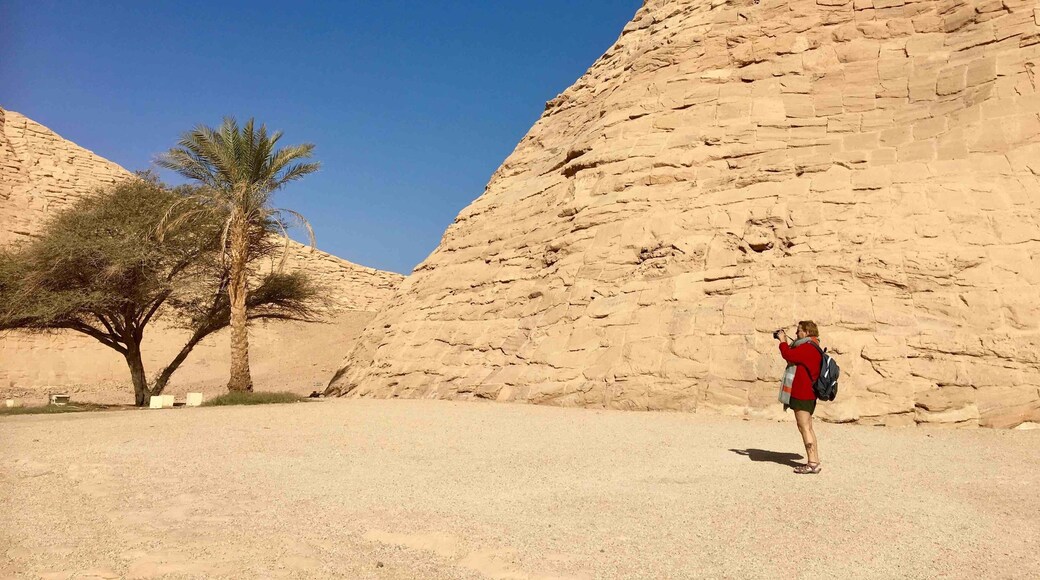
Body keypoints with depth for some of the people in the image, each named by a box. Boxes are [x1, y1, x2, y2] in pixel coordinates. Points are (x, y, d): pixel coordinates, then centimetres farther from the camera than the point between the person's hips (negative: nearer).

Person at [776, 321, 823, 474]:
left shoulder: (808, 348, -17)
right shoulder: (809, 348, 18)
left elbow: (788, 355, -22)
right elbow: (792, 356, 23)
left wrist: (783, 341, -7)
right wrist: (785, 342, 14)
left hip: (803, 395, -11)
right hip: (806, 394, 11)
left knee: (804, 427, -9)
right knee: (807, 428, 13)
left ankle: (812, 463, -9)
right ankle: (814, 461, 16)